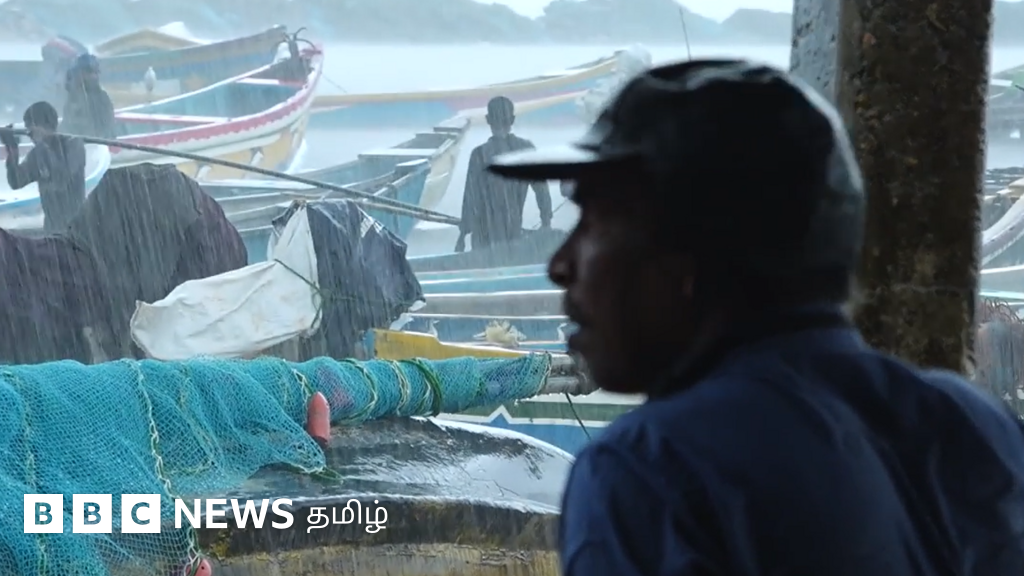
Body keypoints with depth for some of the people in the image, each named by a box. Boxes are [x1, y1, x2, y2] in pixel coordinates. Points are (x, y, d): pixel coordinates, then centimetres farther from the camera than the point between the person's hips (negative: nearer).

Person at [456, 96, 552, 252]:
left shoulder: (480, 154, -15)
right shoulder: (526, 148, -4)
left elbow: (471, 197, -12)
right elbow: (541, 188, 2)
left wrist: (462, 235, -5)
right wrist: (546, 220, 14)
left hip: (488, 235, -4)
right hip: (515, 229, 4)